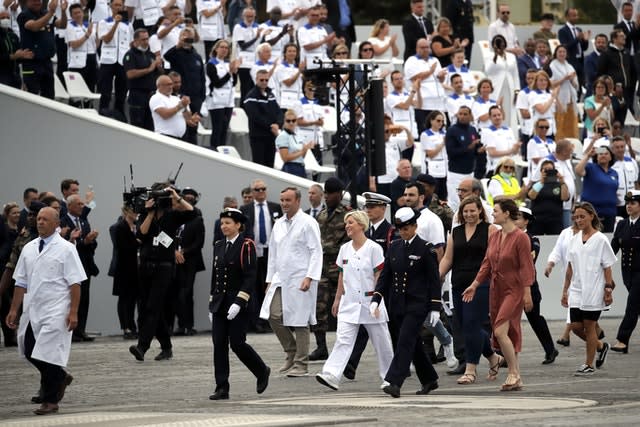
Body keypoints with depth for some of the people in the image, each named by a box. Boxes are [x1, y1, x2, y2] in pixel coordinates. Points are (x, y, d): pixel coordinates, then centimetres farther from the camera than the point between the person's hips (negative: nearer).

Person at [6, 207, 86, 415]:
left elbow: (75, 283, -10)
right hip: (33, 310, 6)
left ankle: (50, 401, 7)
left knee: (49, 354, -5)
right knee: (30, 351, 8)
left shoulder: (65, 249, -6)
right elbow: (21, 282, 13)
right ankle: (60, 378, 32)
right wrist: (14, 310, 10)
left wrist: (73, 312, -17)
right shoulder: (29, 249, 9)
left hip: (56, 312, -6)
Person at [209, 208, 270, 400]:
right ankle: (222, 389, 1)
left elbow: (250, 277, -13)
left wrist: (238, 303, -21)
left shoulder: (246, 246, -8)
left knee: (237, 344, -6)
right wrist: (212, 304, 14)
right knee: (219, 344, -1)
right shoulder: (219, 246, 12)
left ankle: (262, 371, 19)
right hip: (220, 305, 6)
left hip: (238, 305, -6)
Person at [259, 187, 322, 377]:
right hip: (280, 279, 6)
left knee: (299, 322, -3)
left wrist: (309, 277, -18)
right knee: (274, 316, -3)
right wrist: (270, 279, 15)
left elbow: (316, 252, -10)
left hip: (300, 281, -6)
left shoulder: (308, 223, -6)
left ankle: (301, 364, 4)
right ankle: (291, 354, 15)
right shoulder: (279, 224, 14)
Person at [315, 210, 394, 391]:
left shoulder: (374, 248, -7)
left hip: (370, 301, -4)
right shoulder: (344, 249, 8)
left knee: (381, 342, 8)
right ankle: (331, 375, -21)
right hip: (349, 303, 4)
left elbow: (379, 277, -8)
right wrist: (337, 299, 13)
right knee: (343, 340, -10)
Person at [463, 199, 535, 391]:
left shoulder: (520, 237, -11)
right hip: (496, 290, 8)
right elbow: (487, 264, 15)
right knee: (508, 334, 8)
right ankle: (516, 379, 14)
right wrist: (474, 285, 10)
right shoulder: (494, 237, 11)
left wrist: (527, 293, -18)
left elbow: (526, 267, -14)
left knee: (501, 331, -18)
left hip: (514, 290, -8)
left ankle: (514, 373, -8)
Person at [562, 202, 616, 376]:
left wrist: (608, 289, -9)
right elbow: (570, 268, 13)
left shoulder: (600, 240, -6)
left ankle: (589, 365, 7)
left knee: (589, 327, -2)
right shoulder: (574, 240, 9)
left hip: (594, 292, -5)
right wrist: (565, 290, 13)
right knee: (576, 326, 1)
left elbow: (607, 267, -5)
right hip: (576, 290, 5)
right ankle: (601, 346, 26)